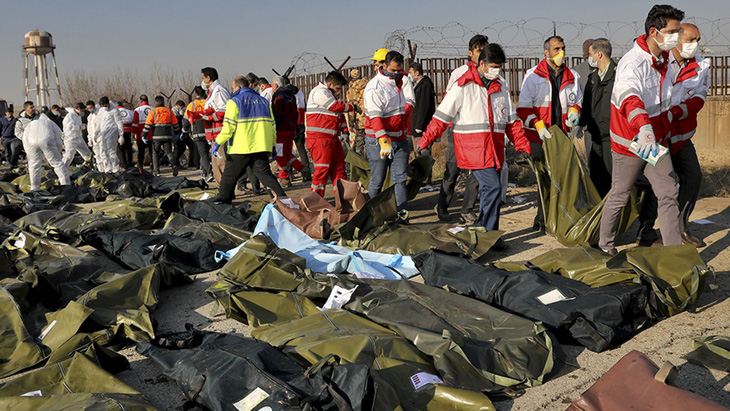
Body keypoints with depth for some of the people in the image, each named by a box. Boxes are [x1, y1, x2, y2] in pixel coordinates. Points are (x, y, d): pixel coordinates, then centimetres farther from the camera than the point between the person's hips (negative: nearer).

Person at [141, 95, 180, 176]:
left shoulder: (153, 112, -2)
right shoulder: (169, 111, 9)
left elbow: (148, 124, -7)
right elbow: (175, 123, 17)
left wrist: (144, 135, -1)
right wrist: (176, 132, 32)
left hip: (157, 136, -2)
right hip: (168, 136, 3)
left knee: (155, 153, 13)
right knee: (169, 152, 7)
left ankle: (156, 170, 13)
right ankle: (174, 165, -19)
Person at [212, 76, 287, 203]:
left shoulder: (234, 101, -2)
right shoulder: (263, 101, 16)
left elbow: (229, 127, -11)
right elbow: (272, 126, 15)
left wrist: (217, 143, -4)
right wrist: (272, 146, 20)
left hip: (240, 148, -5)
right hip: (261, 146, 5)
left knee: (229, 177, 8)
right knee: (265, 174, 8)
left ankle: (222, 203, 15)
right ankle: (282, 197, -4)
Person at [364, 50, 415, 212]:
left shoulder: (401, 80, 11)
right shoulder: (374, 86, -12)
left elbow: (410, 101, 0)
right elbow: (375, 116, -22)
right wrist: (384, 141, -32)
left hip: (400, 139, 6)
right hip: (378, 140, -6)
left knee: (401, 178, 2)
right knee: (377, 181, 1)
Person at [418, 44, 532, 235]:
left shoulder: (501, 86, 14)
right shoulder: (463, 86, -6)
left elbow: (512, 120, 20)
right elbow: (441, 117, -3)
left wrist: (523, 144, 15)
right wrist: (425, 141, -4)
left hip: (494, 149, 7)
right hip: (473, 148, -6)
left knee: (489, 190, 8)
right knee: (493, 186, -16)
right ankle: (488, 233, -7)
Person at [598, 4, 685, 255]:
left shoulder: (663, 58, 4)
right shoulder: (633, 63, -24)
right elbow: (628, 95, -46)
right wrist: (644, 126, -63)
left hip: (656, 141, 7)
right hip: (630, 143, -7)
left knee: (668, 195, 3)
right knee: (619, 196, 8)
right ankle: (605, 244, 28)